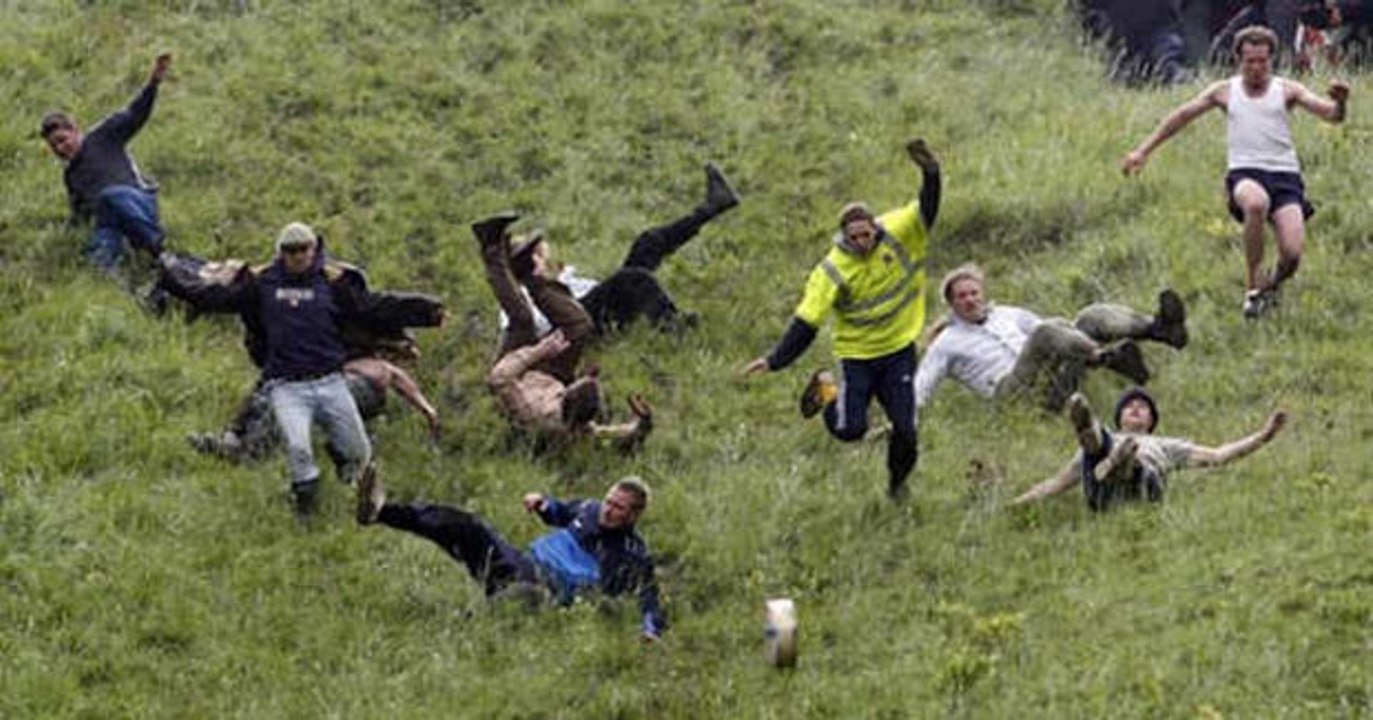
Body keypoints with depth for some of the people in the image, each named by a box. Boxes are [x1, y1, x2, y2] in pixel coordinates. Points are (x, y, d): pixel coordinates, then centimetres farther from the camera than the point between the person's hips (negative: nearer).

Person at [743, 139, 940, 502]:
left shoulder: (898, 234, -13)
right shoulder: (833, 270, -19)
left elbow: (926, 212, -26)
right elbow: (806, 321, -19)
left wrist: (931, 174, -46)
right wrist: (775, 360, -26)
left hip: (900, 349, 2)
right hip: (857, 353, -2)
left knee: (906, 429, -1)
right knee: (850, 428, -9)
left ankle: (897, 483, 29)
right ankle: (827, 390, 25)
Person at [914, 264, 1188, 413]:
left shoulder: (1007, 315, 28)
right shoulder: (946, 344, 14)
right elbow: (920, 390, 10)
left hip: (1051, 382, 6)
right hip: (1012, 388, -6)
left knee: (1093, 318, -13)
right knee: (1047, 332, -31)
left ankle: (1157, 326, -40)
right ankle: (1109, 357, -58)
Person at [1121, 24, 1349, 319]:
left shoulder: (1286, 90, 9)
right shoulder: (1225, 92, 13)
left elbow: (1330, 115, -1)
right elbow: (1181, 116, 20)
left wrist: (1339, 104, -26)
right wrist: (1143, 151, 18)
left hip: (1285, 175, 0)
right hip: (1244, 173, 0)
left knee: (1292, 254, -18)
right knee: (1256, 203, -40)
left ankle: (1273, 285, 20)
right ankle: (1253, 283, -24)